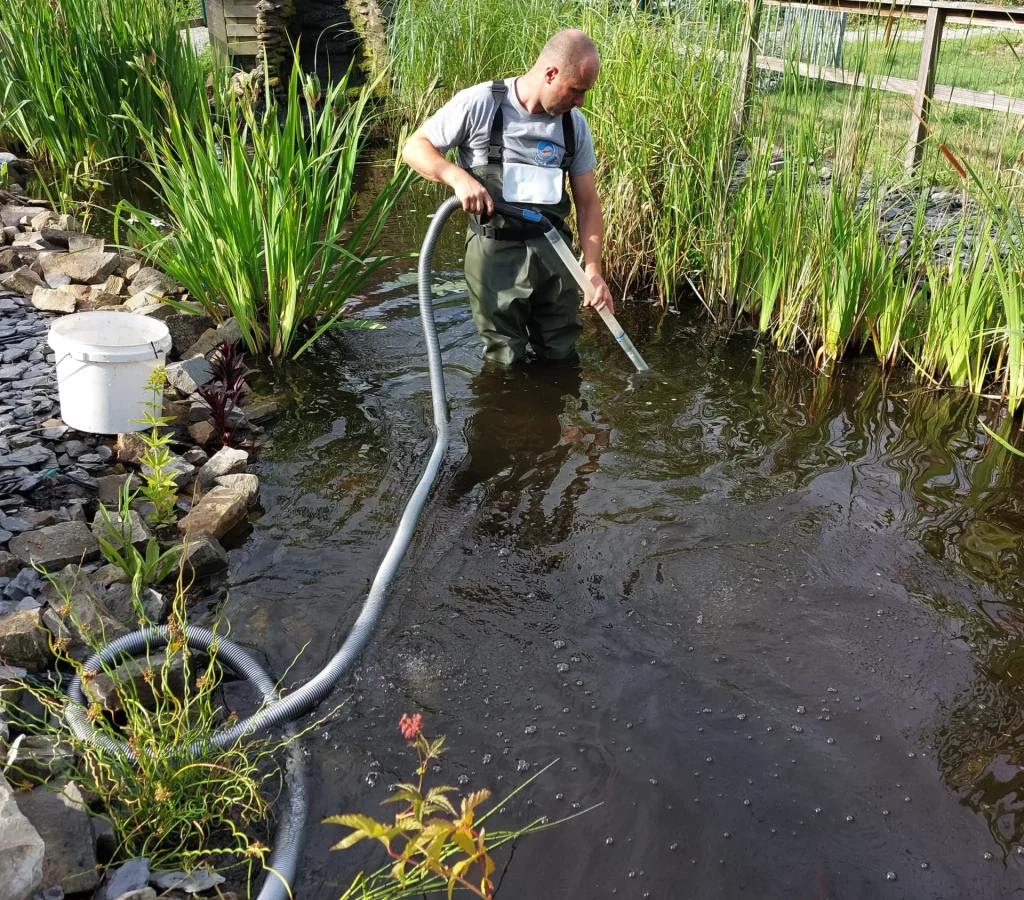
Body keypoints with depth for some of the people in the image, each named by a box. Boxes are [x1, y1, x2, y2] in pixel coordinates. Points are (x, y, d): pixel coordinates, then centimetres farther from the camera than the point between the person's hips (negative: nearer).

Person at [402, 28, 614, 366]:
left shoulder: (574, 124, 3)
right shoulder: (479, 104, -11)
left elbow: (588, 203, 6)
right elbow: (414, 148, -4)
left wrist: (593, 270, -6)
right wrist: (458, 176, -24)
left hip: (553, 251, 4)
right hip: (496, 252, -4)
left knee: (561, 357, 14)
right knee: (506, 364, 6)